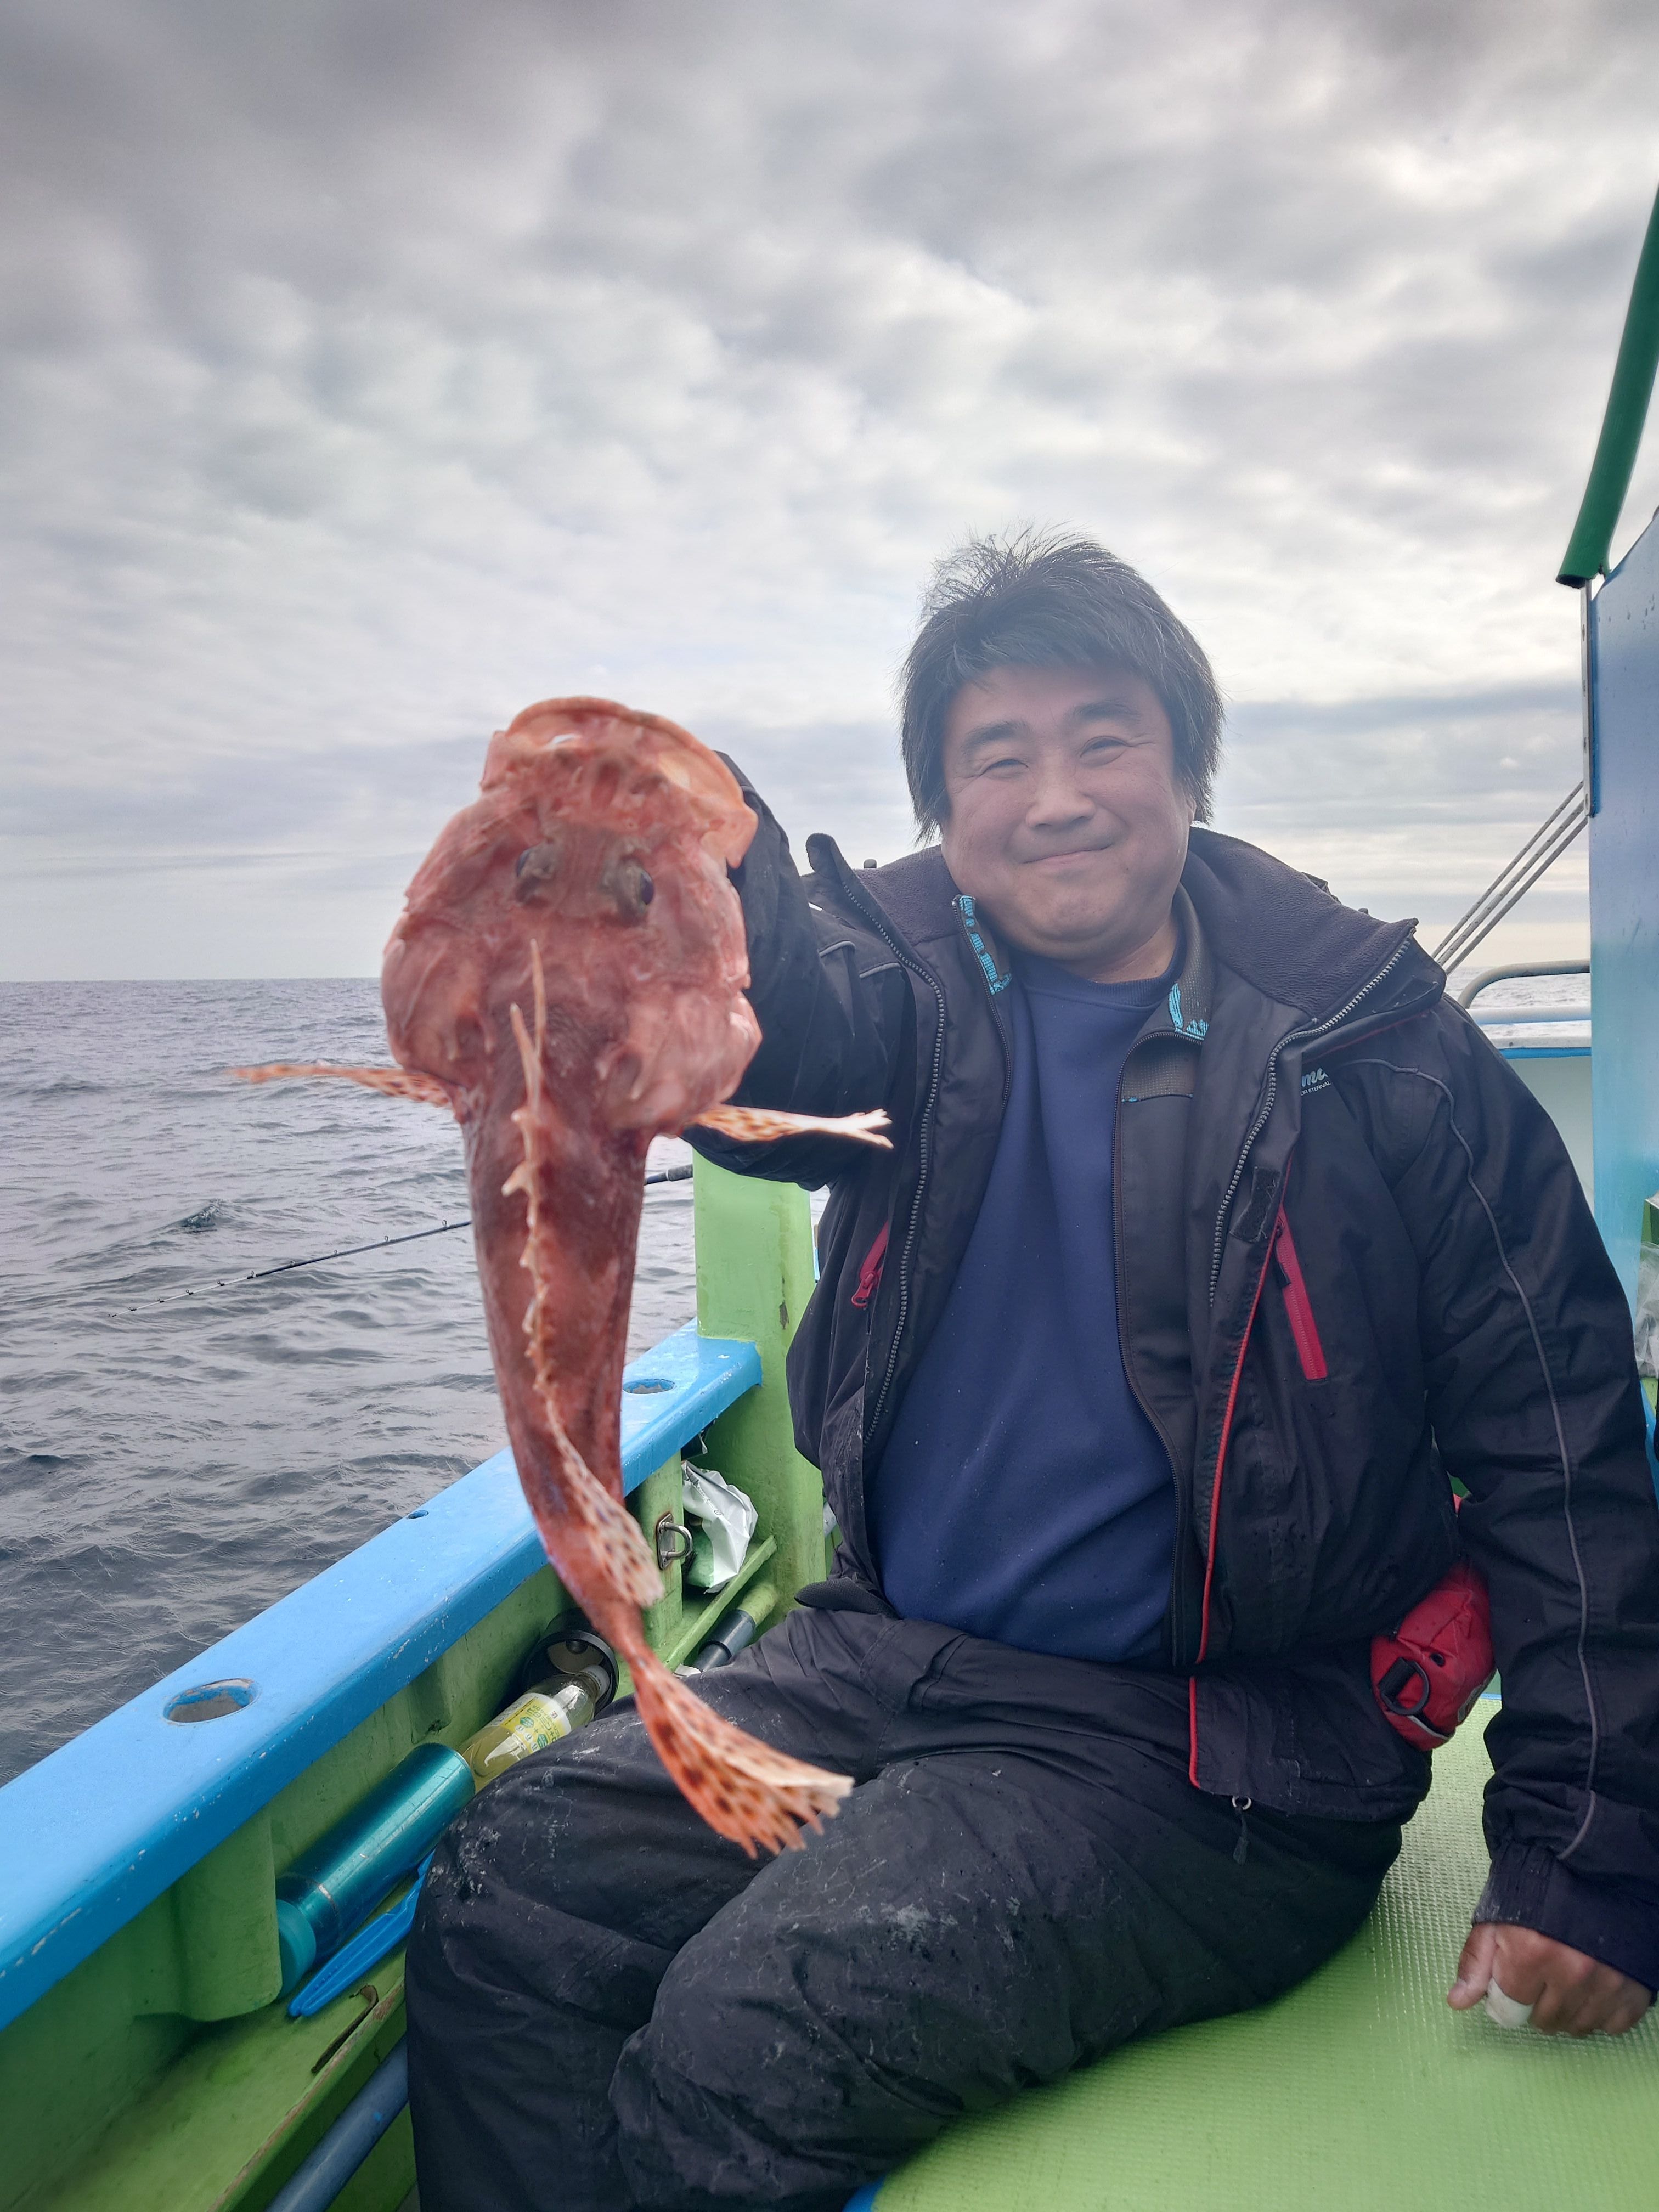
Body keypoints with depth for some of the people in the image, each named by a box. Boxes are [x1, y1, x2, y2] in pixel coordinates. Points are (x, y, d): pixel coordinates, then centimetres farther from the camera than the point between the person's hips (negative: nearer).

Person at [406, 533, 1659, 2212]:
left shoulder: (1374, 1052, -5)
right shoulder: (915, 989, 2)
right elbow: (780, 1033, -23)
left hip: (1201, 1759, -3)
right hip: (881, 1658, 4)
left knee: (745, 2047, -20)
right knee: (503, 1899, -10)